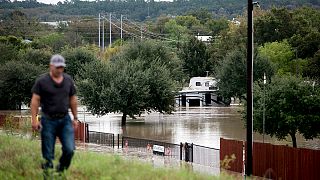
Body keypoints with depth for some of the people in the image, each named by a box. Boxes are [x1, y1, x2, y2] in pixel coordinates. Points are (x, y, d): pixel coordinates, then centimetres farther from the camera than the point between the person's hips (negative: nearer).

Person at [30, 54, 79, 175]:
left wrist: (75, 118, 14)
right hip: (48, 121, -3)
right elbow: (35, 100, -6)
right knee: (48, 154, 0)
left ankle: (61, 171, 15)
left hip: (65, 120, 3)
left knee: (69, 149, -8)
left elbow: (73, 99, 15)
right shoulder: (42, 81, -5)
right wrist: (34, 119, -12)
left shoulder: (68, 80, 7)